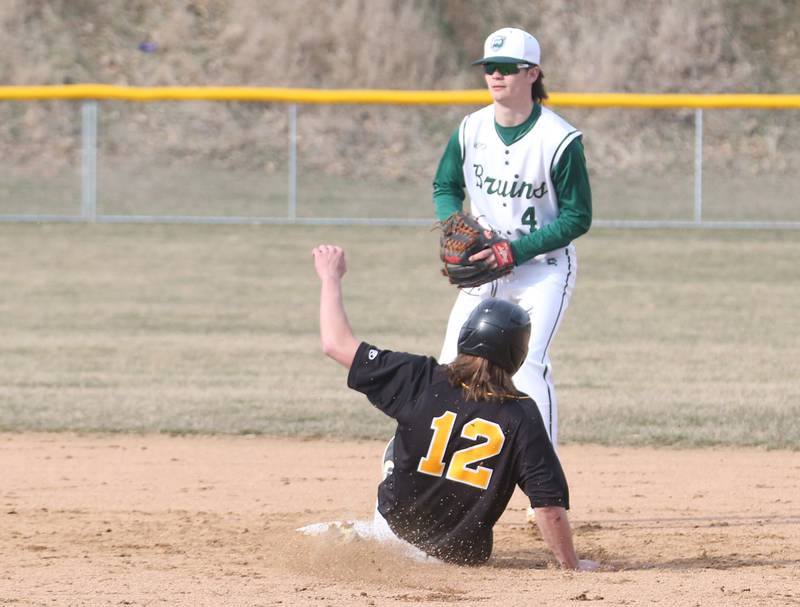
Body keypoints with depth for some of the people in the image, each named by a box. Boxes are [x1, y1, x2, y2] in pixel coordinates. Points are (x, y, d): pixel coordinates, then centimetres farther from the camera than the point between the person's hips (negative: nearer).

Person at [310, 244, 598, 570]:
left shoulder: (421, 380, -16)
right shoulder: (521, 417, -16)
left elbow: (337, 344, -8)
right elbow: (550, 505, -19)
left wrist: (331, 277, 6)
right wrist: (572, 565, -7)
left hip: (394, 538, 0)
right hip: (466, 553, 0)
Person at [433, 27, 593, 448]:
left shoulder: (560, 140, -19)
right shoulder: (471, 129, -3)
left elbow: (578, 217, -14)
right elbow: (446, 187, 12)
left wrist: (514, 251, -22)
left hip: (543, 266, -6)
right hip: (483, 264, 6)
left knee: (528, 362, -21)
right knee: (452, 364, 4)